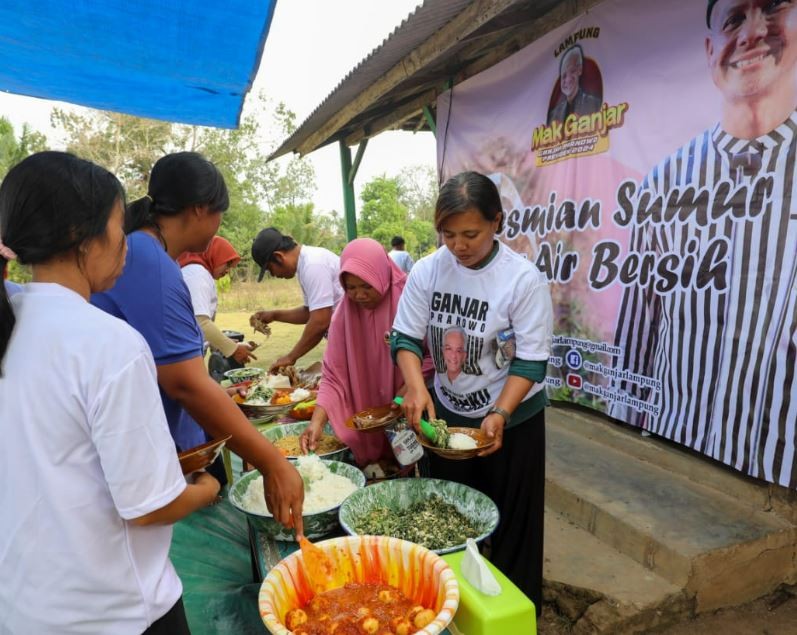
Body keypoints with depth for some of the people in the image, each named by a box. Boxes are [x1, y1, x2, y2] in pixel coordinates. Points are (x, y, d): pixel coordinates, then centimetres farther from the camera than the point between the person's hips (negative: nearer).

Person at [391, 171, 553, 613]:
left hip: (512, 418, -3)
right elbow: (405, 336, -7)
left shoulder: (524, 278, -19)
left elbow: (530, 360, -17)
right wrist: (417, 387, -25)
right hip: (446, 411, 4)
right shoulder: (427, 270, -9)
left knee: (508, 525, 11)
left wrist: (500, 415, -29)